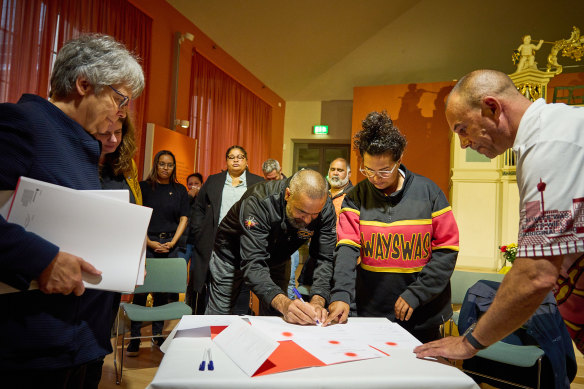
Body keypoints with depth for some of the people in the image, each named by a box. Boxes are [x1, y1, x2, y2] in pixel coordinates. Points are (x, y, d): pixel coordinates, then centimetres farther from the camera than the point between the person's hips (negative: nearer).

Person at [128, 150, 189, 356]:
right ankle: (135, 337, 7)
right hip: (147, 242, -2)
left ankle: (158, 334, 17)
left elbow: (183, 219, 7)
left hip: (170, 244, 2)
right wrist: (148, 242, -9)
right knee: (141, 289, -3)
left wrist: (172, 242, -4)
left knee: (163, 290, 6)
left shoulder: (180, 190, 9)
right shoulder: (144, 187, 3)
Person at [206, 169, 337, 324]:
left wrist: (317, 301, -41)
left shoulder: (325, 208, -25)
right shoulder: (259, 202, -38)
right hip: (233, 257, -3)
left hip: (277, 259, 4)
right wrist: (284, 303, -57)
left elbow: (324, 259, -24)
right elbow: (253, 263, -42)